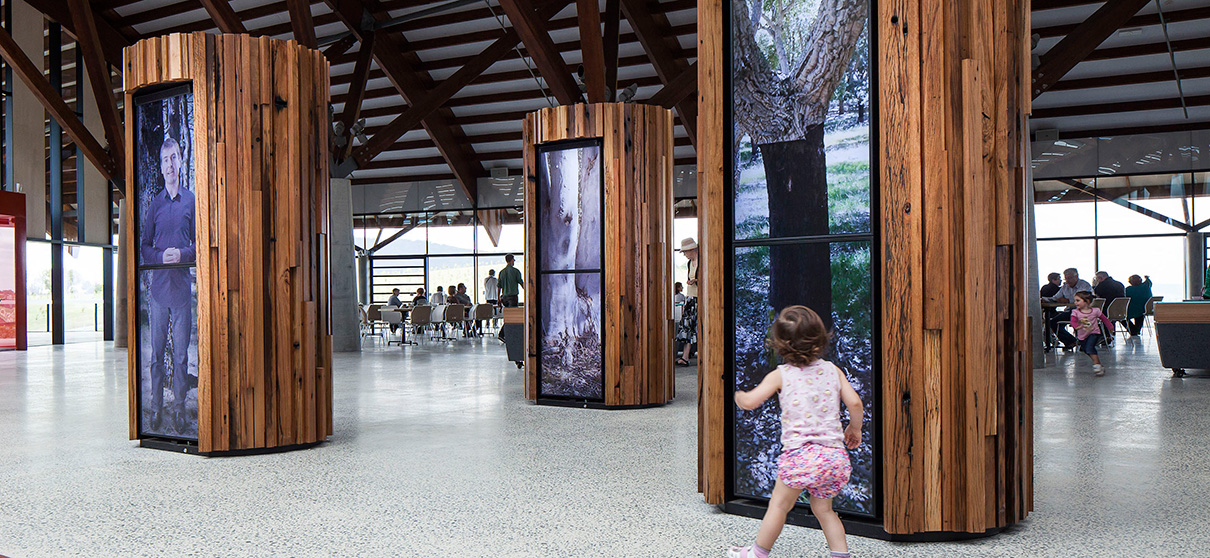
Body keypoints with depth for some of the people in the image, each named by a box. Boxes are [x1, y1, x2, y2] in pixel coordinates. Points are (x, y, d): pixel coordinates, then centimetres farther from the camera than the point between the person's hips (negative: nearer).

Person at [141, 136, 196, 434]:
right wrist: (160, 256, -9)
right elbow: (144, 247, 11)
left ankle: (179, 409, 9)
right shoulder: (155, 203, 10)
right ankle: (156, 409, 13)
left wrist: (182, 254, -12)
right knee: (157, 352, 5)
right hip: (158, 285, 2)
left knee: (181, 354, 1)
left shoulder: (191, 201, 6)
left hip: (182, 286, -1)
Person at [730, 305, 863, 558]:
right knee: (823, 509, 20)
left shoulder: (780, 375, 1)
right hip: (834, 453, 4)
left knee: (779, 504, 10)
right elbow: (854, 402, 3)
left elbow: (750, 402, -3)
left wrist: (738, 395, 20)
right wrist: (855, 428, 22)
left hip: (801, 452, -4)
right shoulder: (833, 370, 10)